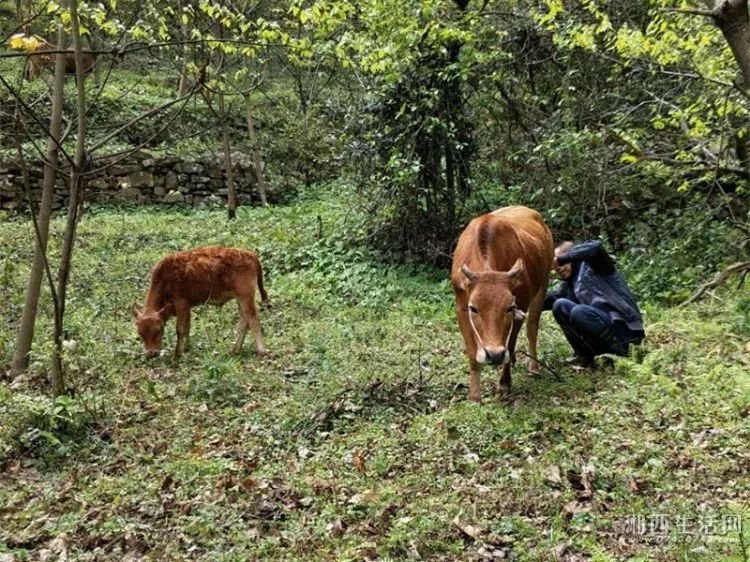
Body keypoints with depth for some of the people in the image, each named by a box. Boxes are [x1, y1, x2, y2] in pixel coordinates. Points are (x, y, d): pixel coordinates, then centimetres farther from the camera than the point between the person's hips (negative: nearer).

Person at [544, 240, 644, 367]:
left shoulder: (592, 263, 1)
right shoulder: (567, 286, 20)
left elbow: (595, 247, -21)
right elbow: (544, 300, 10)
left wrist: (560, 259, -20)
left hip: (624, 325, -7)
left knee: (579, 312, -31)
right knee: (559, 306, -3)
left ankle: (619, 350, -11)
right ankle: (585, 358, 0)